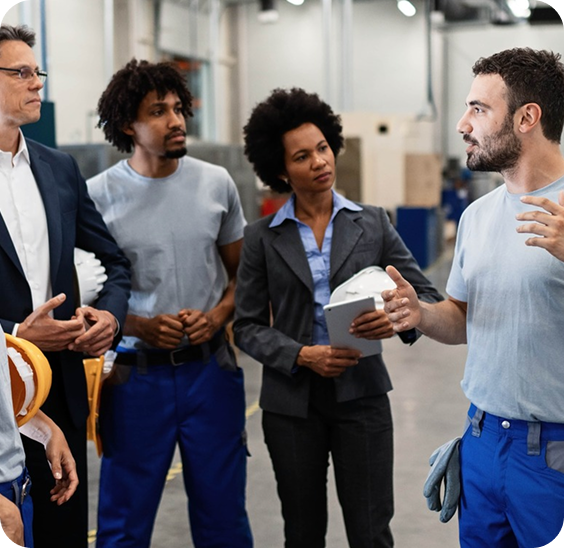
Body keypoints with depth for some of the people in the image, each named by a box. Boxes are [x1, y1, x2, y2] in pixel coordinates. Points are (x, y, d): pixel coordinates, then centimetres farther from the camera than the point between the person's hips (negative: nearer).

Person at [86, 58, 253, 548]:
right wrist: (141, 327, -15)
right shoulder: (98, 196, -6)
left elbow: (241, 272, 11)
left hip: (210, 367, 2)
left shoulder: (216, 183, 3)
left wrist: (217, 316, -8)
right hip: (136, 373, -2)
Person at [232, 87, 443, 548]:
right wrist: (302, 356, -16)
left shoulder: (373, 224, 2)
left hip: (362, 395, 0)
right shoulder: (262, 238, 1)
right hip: (292, 402, 1)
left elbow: (430, 298, 1)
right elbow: (248, 325, 1)